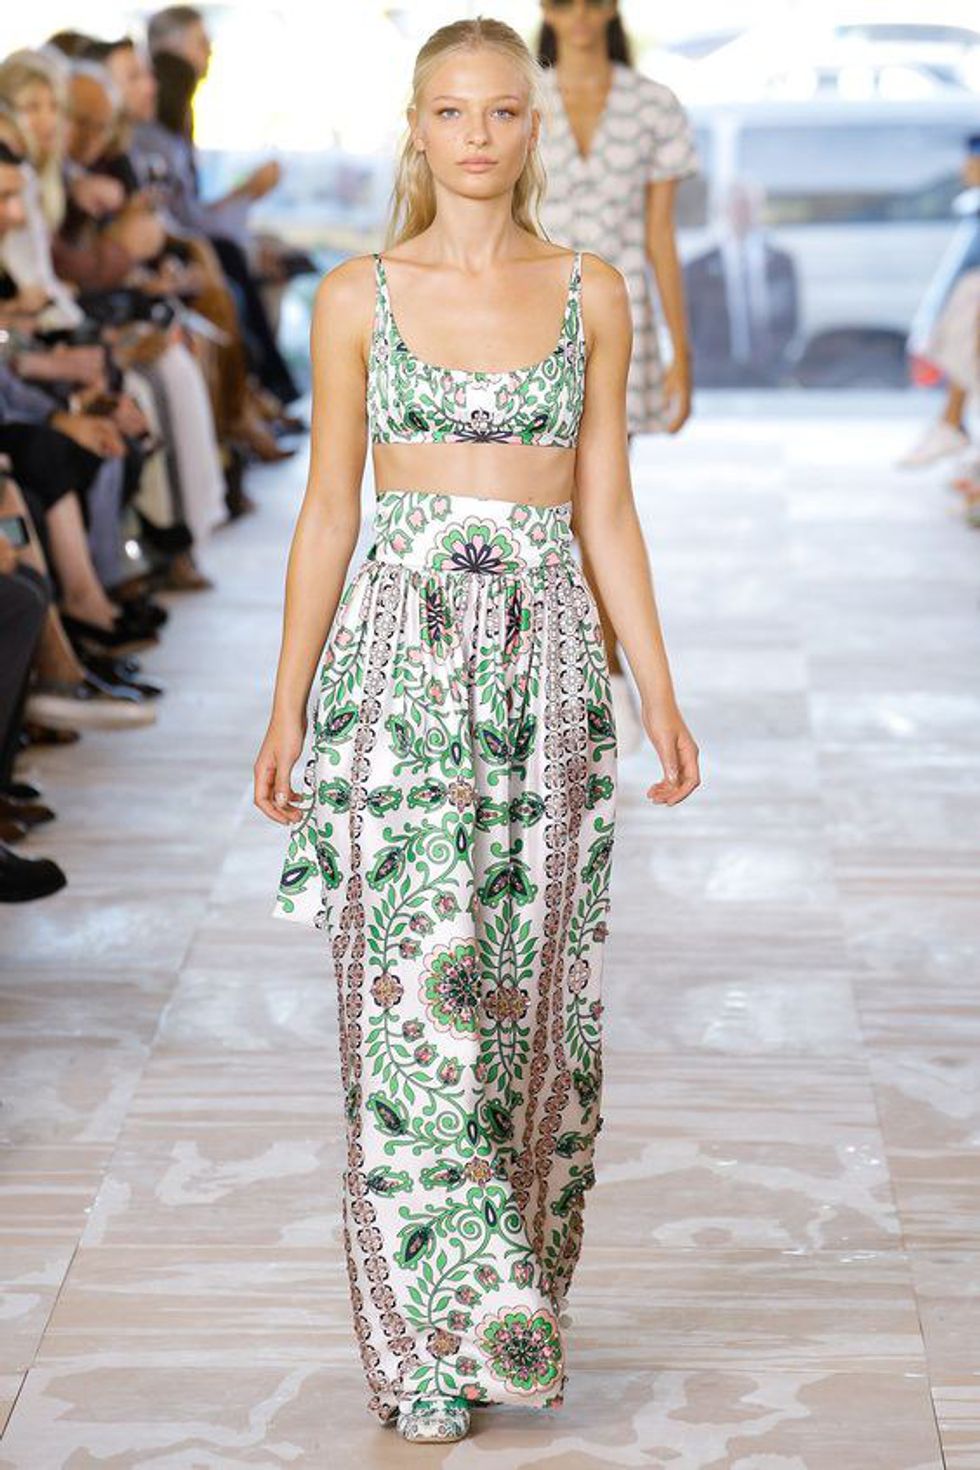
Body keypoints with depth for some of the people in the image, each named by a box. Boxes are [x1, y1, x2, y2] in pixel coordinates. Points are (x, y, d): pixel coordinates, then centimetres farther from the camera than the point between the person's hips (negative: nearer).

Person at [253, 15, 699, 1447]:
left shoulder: (592, 293, 6)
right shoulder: (358, 297, 3)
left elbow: (607, 507, 9)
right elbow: (329, 509, 5)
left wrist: (660, 689, 4)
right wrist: (288, 707, 3)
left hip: (548, 654, 2)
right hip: (402, 650, -1)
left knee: (538, 993, 5)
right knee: (411, 991, -6)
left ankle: (517, 1305, 21)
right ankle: (437, 1348, 2)